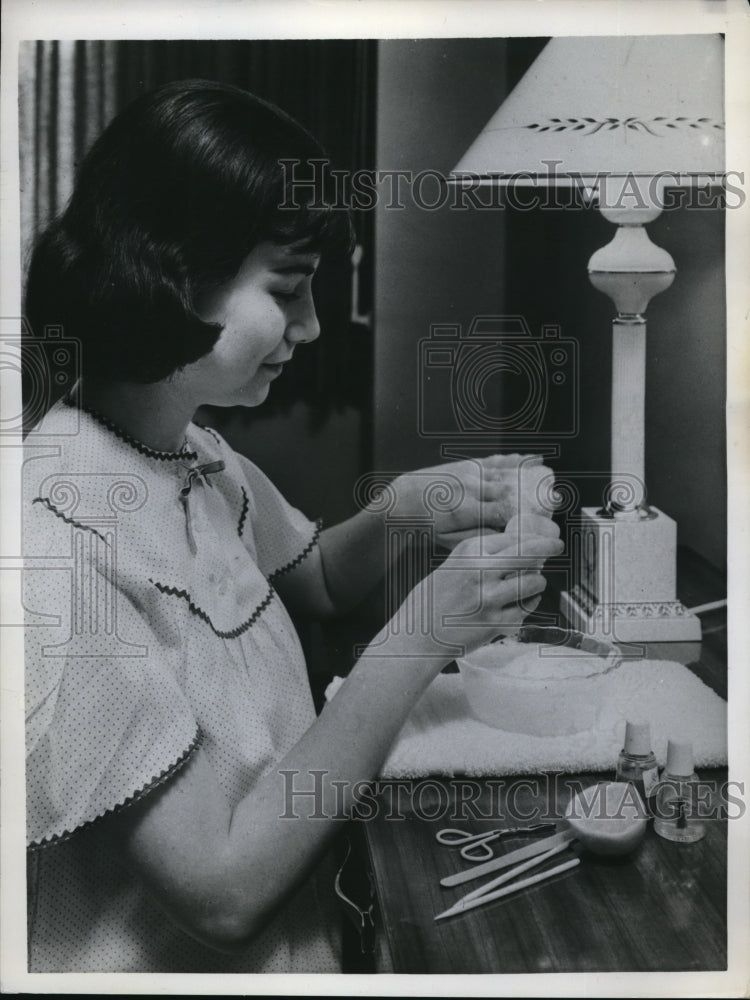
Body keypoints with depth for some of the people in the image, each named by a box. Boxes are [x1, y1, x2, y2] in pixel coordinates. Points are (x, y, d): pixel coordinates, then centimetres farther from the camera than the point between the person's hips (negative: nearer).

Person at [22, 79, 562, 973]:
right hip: (182, 961, -6)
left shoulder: (194, 452, -4)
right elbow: (224, 889, -23)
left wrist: (403, 510, -6)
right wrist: (422, 636, -24)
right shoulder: (59, 546, -26)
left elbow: (314, 578, 13)